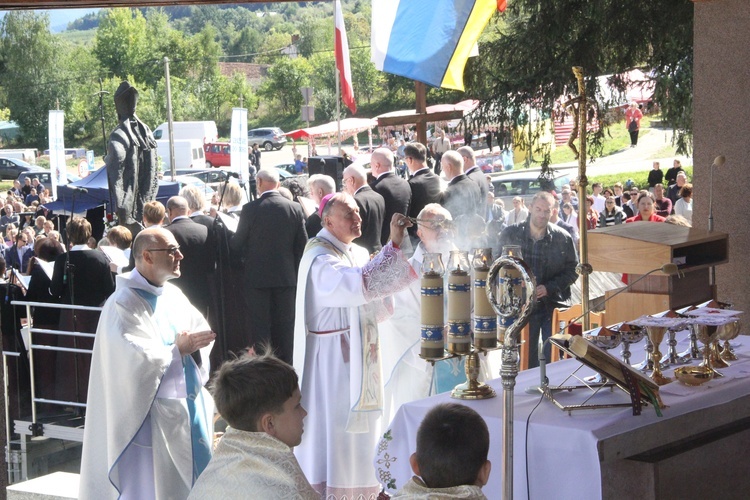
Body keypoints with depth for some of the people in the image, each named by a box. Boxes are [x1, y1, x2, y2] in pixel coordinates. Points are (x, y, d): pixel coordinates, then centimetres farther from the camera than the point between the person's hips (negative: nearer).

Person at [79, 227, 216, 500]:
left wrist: (193, 344, -15)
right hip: (152, 415, -8)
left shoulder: (174, 294, 9)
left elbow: (199, 330, 7)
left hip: (189, 407, 8)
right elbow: (130, 359, -23)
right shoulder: (123, 303, -14)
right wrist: (178, 350, -19)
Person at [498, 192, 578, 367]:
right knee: (526, 358, 8)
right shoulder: (510, 234, -1)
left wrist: (549, 288, -10)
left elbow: (572, 270, 2)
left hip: (553, 306, -1)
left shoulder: (562, 238, -3)